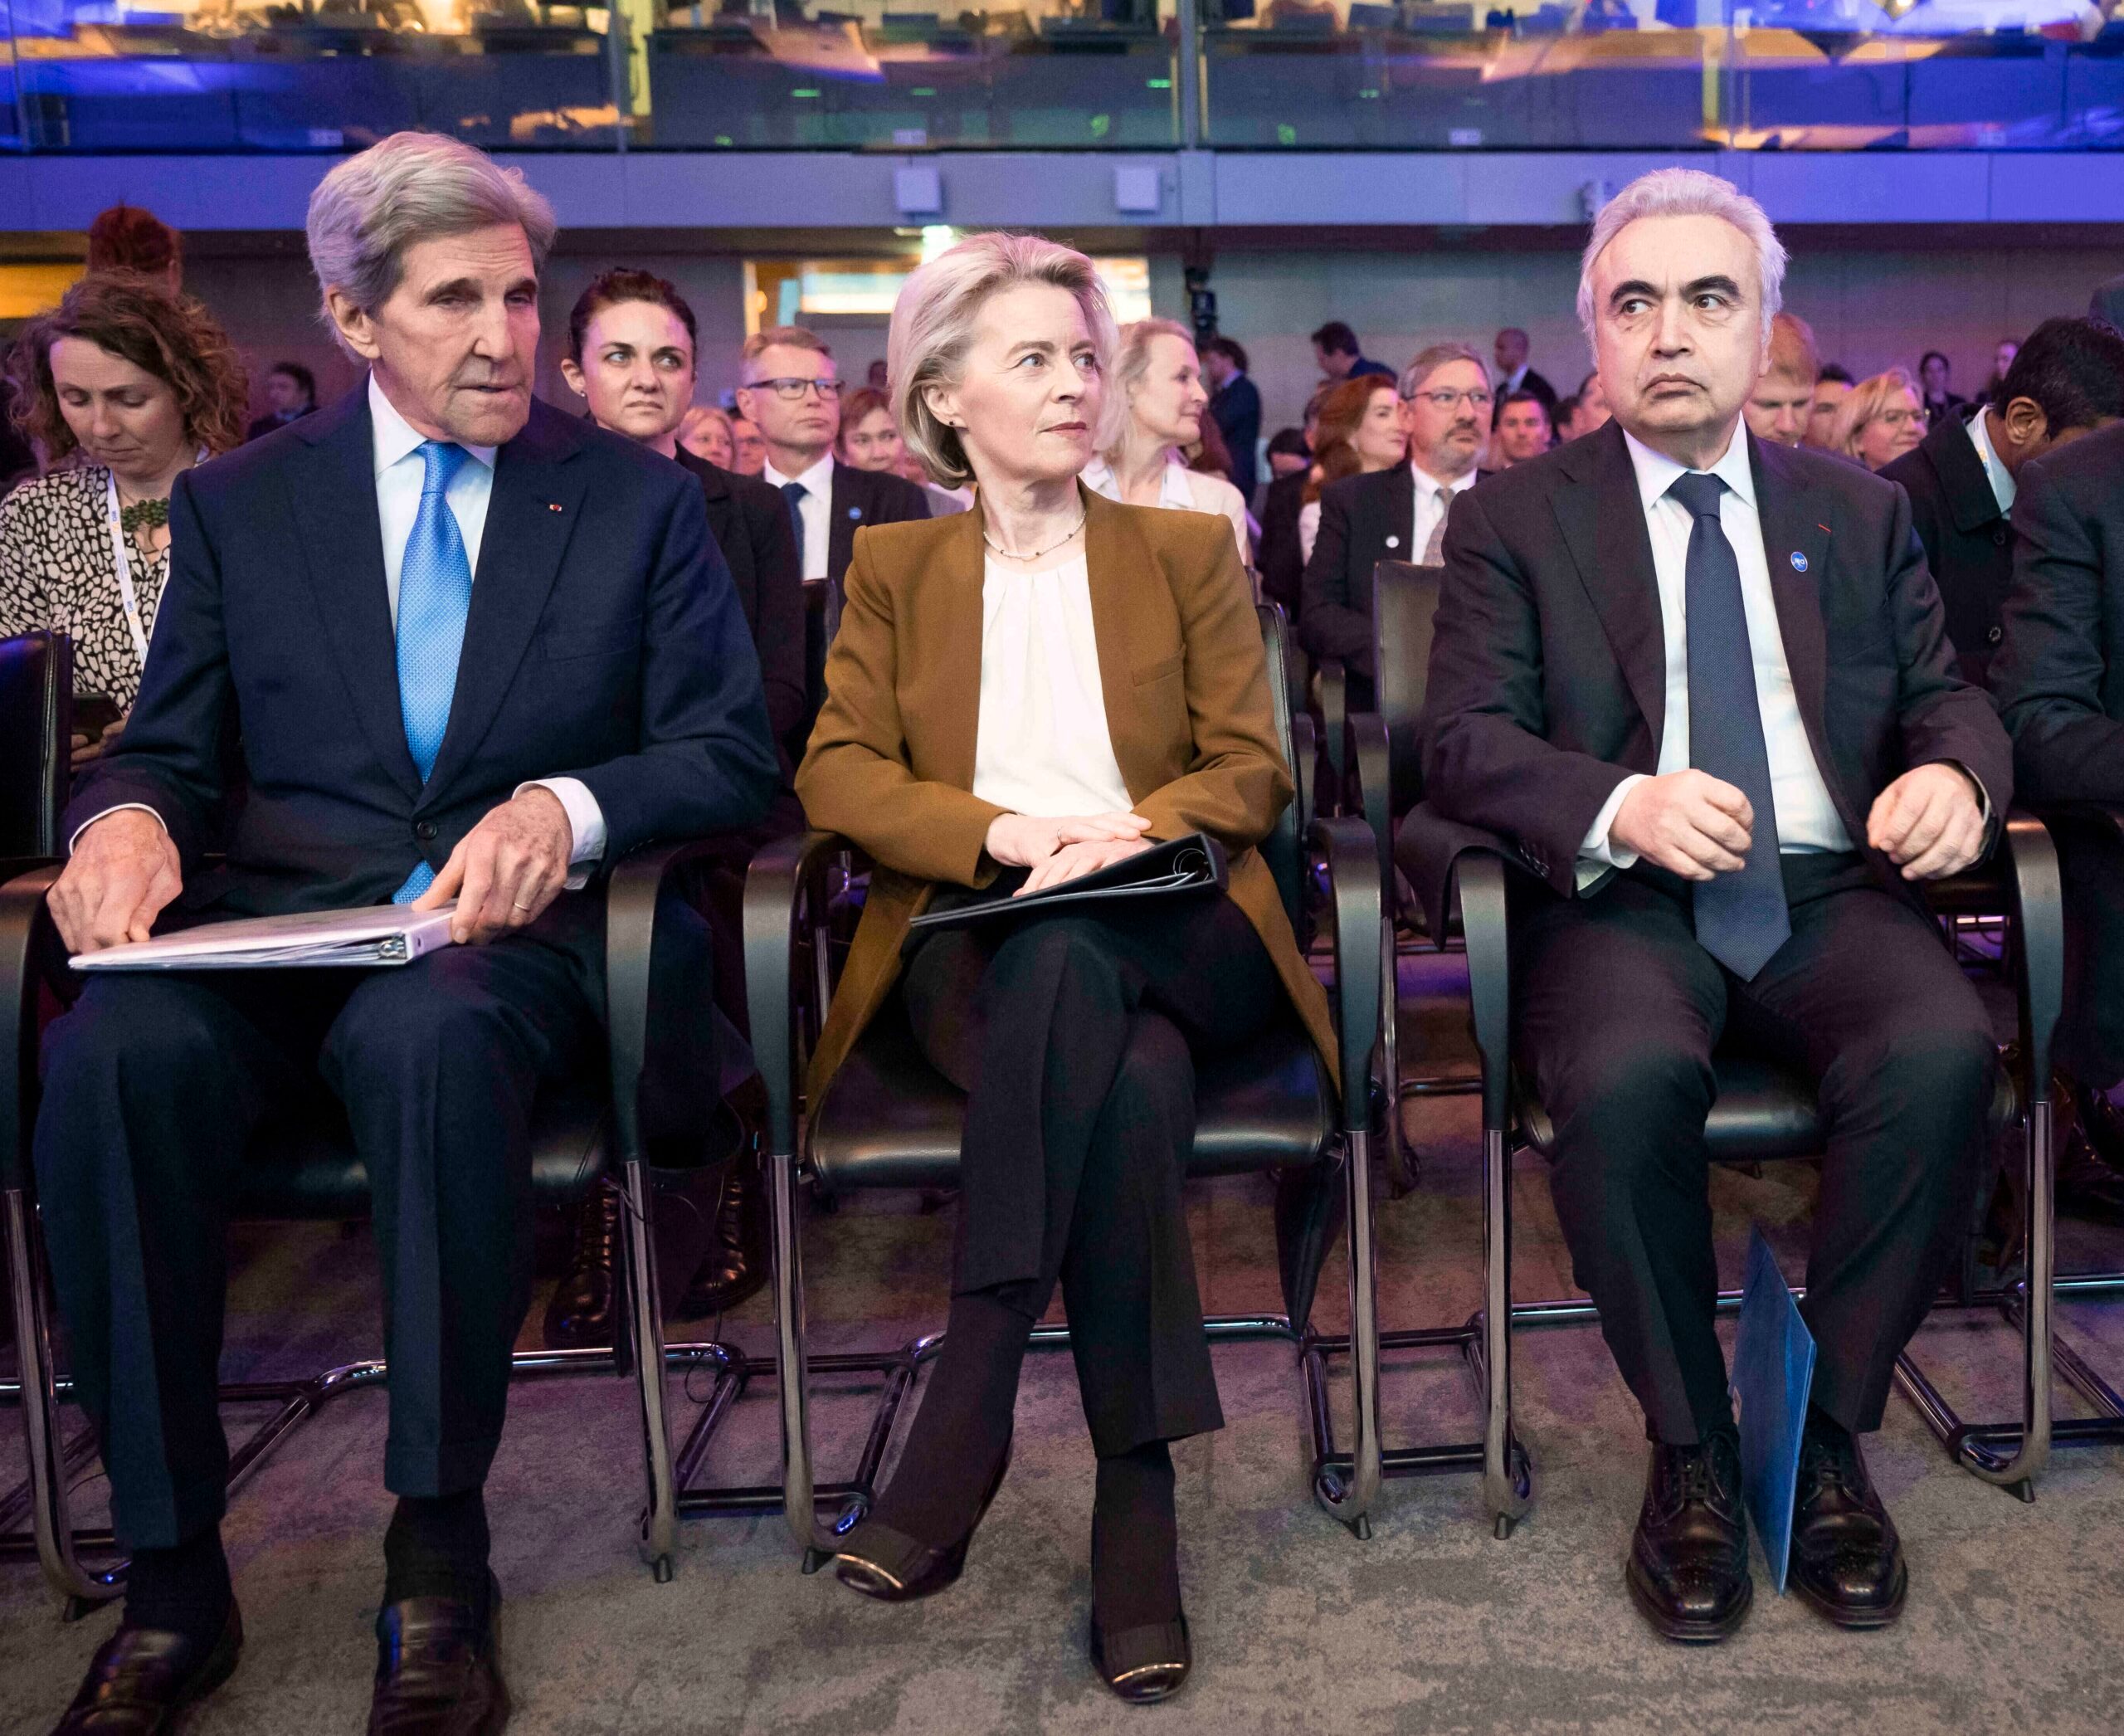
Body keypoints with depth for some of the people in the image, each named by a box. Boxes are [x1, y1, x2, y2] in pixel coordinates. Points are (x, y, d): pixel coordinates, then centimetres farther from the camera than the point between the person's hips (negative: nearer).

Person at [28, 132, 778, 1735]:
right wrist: (128, 813, -10)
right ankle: (173, 1575, -15)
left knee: (431, 1038, -37)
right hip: (276, 928, 2)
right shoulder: (237, 503, 16)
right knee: (116, 1052, -31)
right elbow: (172, 745, 15)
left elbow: (734, 753, 5)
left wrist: (571, 805, -15)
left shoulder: (639, 501, 11)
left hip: (513, 936, -2)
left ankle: (441, 1566, -22)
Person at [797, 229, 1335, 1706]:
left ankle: (963, 1431, -33)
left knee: (1070, 964, -37)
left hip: (1169, 932, 0)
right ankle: (1138, 1503, -28)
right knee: (1132, 1090, -35)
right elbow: (836, 771, 3)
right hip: (977, 944, 0)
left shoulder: (1188, 552, 15)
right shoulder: (895, 565, 16)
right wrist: (1000, 831, -16)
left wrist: (1125, 836, -15)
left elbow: (1251, 770, 7)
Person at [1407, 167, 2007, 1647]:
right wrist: (1621, 803, -23)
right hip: (1622, 900, -2)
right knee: (1630, 1082, -34)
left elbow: (1948, 697, 16)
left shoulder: (1861, 513, 18)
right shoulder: (1513, 520, 8)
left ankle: (1829, 1428, -7)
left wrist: (1956, 773, -10)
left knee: (1943, 1054, -29)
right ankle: (1690, 1451, -9)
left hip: (1828, 889, 3)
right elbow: (1465, 737, -3)